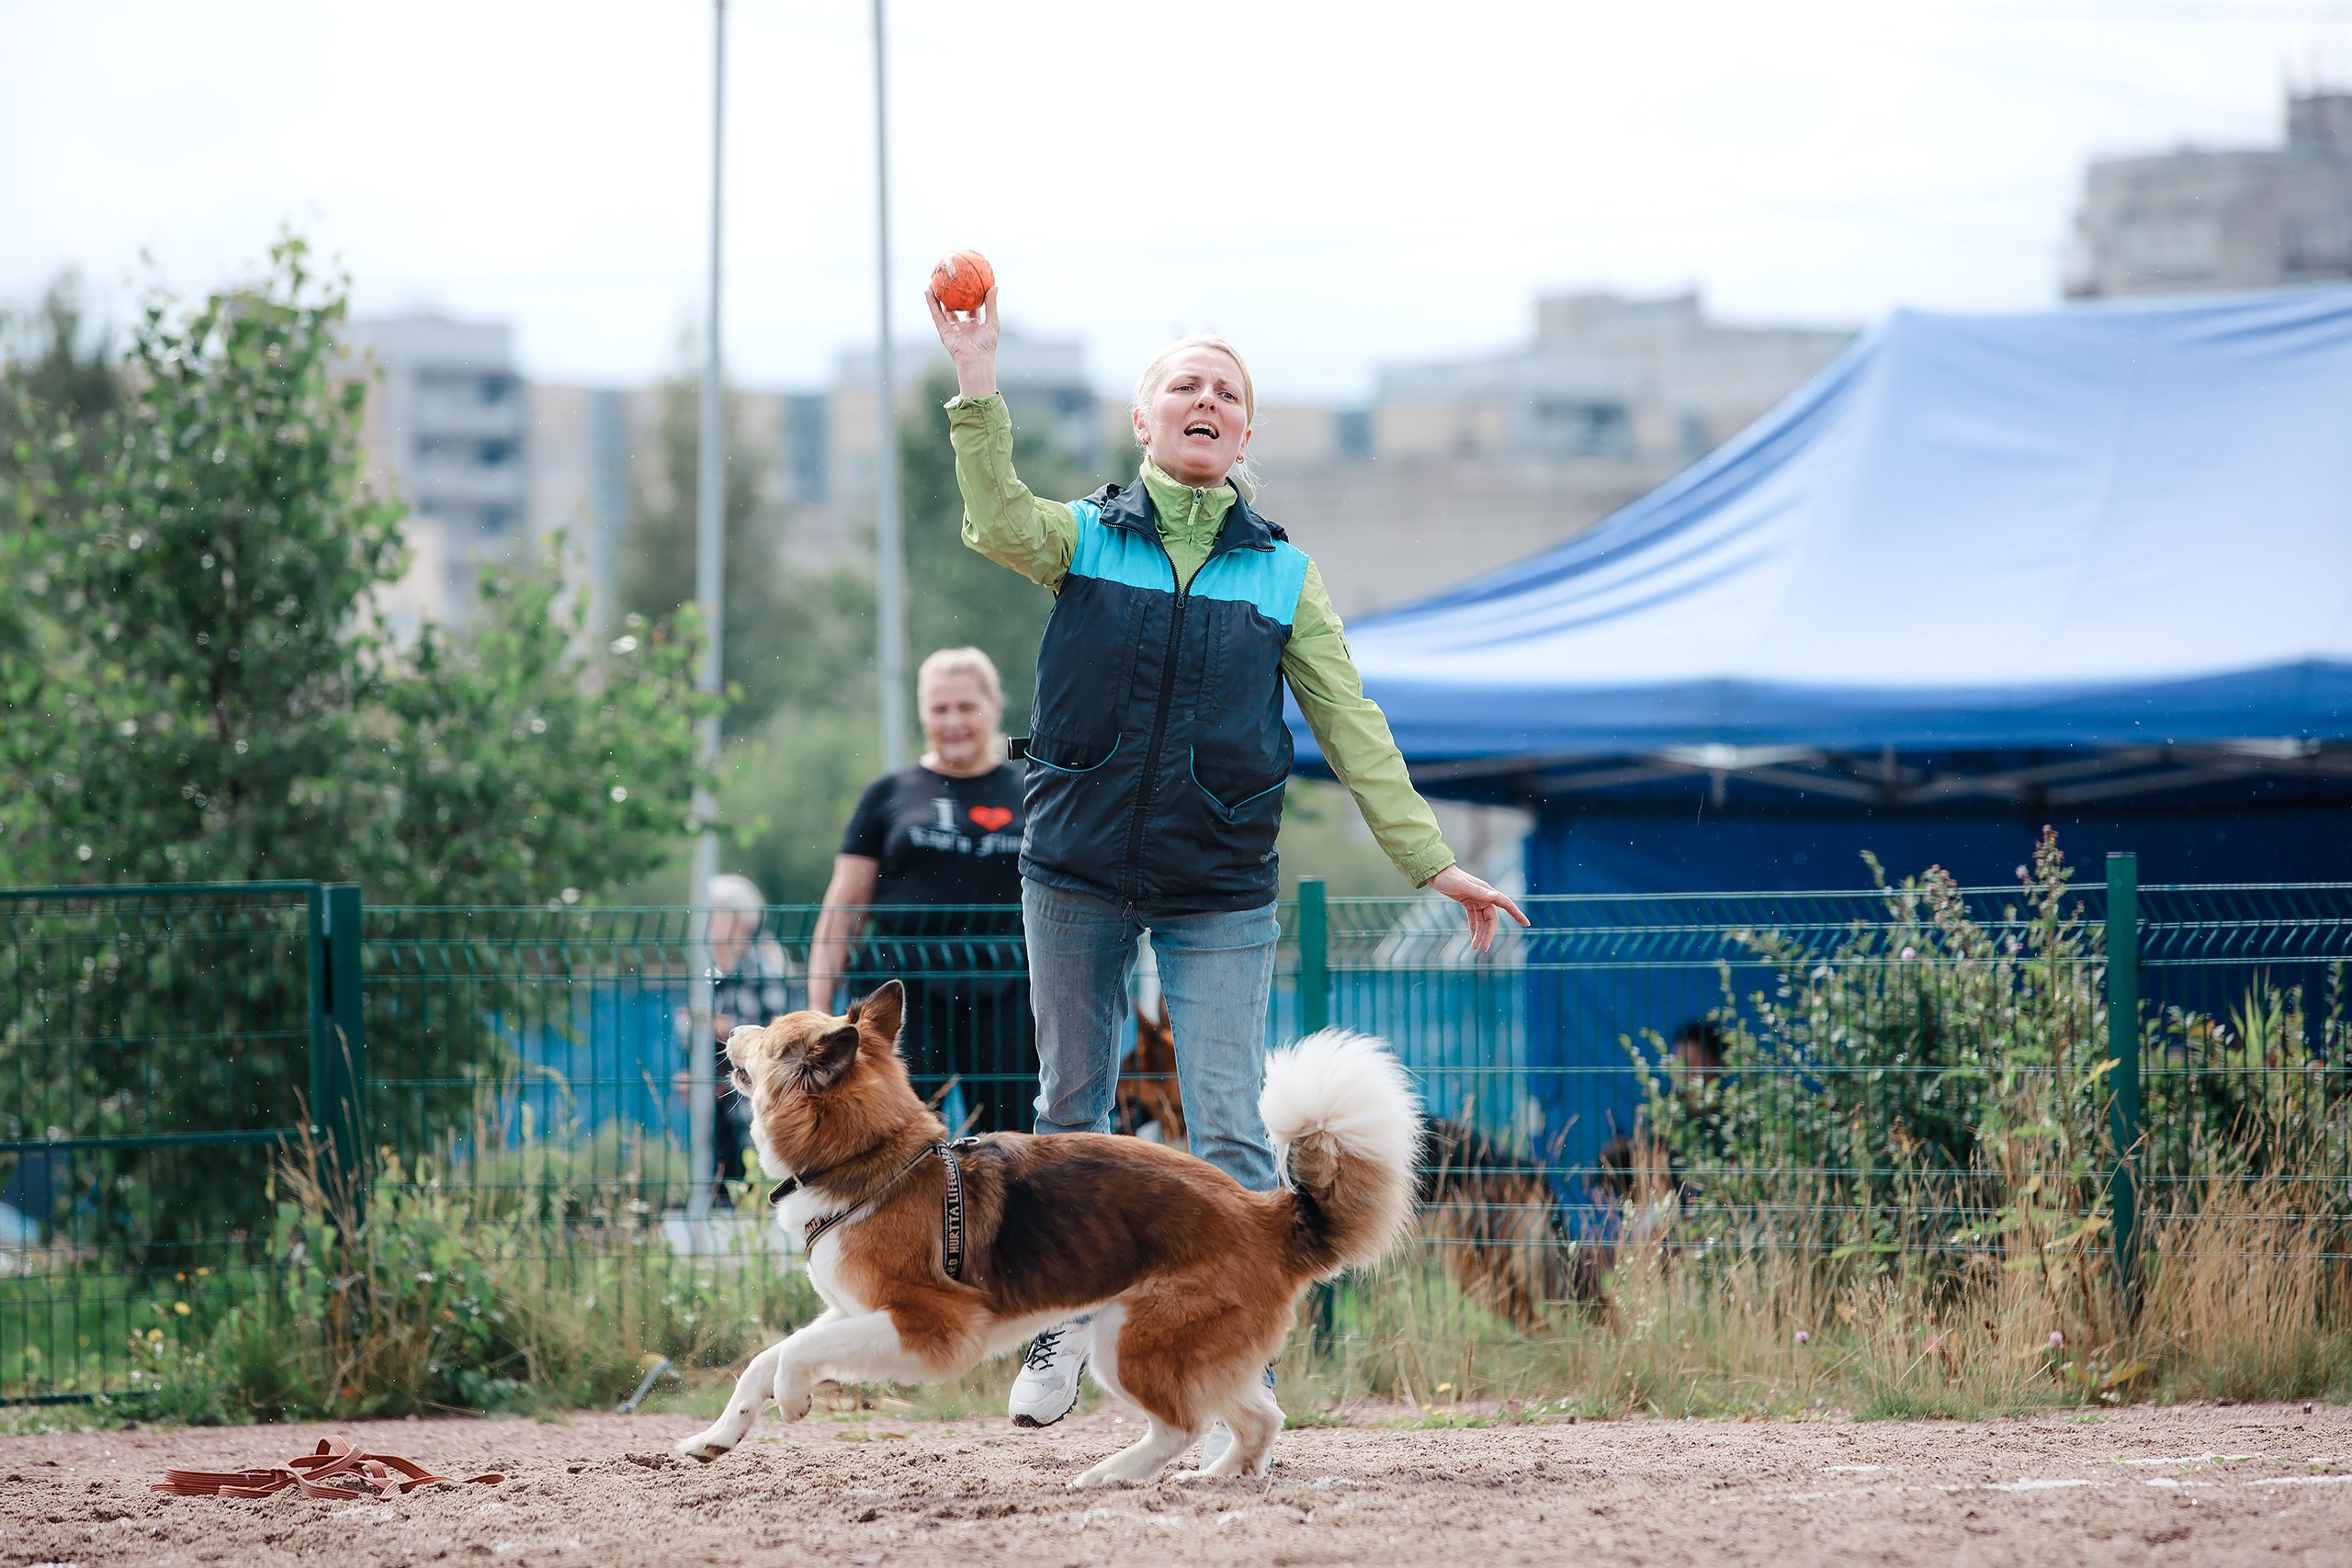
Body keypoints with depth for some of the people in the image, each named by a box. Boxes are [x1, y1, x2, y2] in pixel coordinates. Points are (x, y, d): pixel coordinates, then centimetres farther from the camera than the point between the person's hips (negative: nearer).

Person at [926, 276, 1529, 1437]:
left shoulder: (1282, 575, 7)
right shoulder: (1083, 539, 3)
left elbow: (1350, 727, 7)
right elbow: (999, 526, -20)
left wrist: (1429, 860, 1)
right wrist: (977, 391, -31)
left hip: (1221, 890, 0)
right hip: (1077, 871, 0)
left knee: (1228, 1132, -8)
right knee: (1072, 1104, 11)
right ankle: (1064, 1314, 30)